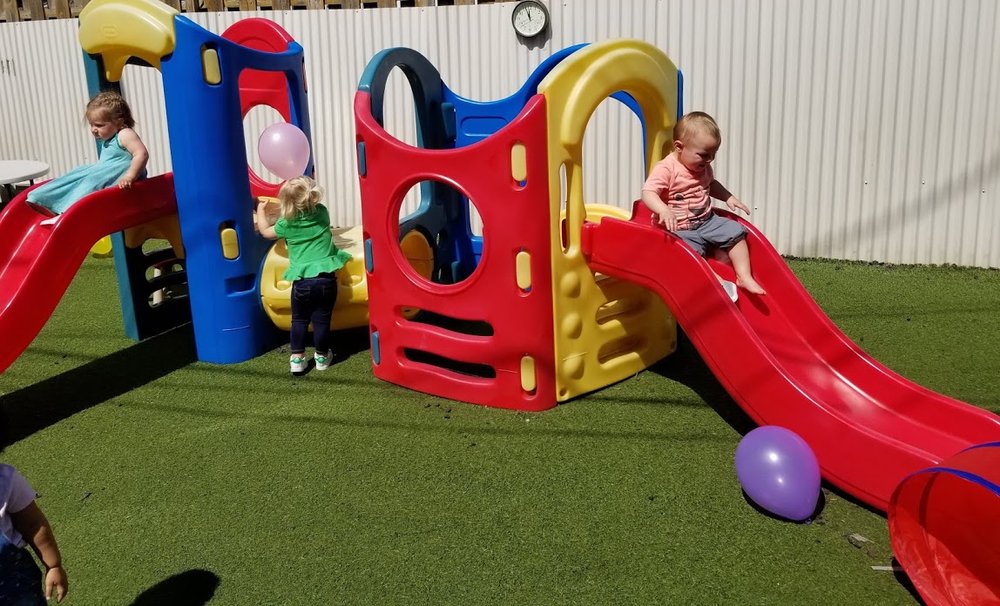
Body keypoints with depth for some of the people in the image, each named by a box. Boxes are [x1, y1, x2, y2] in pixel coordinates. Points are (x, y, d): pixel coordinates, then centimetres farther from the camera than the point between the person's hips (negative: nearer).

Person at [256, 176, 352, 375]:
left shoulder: (287, 224, -1)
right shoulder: (322, 213, 4)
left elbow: (265, 231, 19)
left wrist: (261, 211, 34)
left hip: (302, 280, -1)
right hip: (326, 278, 1)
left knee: (299, 320, 15)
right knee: (321, 320, 9)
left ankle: (297, 358, 17)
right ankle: (322, 357, 22)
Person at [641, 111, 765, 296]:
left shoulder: (703, 167, 9)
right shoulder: (666, 169, -18)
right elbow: (648, 193, -29)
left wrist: (728, 197, 14)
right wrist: (663, 210, -48)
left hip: (707, 221, 7)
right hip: (679, 229, -7)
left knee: (735, 231, -3)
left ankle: (744, 277, 1)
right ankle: (715, 280, -29)